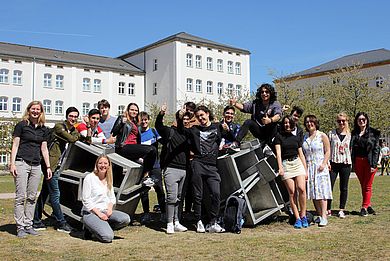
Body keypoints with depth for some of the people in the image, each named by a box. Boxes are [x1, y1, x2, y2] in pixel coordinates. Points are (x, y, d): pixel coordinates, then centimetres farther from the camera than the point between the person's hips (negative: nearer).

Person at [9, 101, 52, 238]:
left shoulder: (43, 129, 14)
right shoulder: (21, 125, 1)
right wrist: (12, 163, -9)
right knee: (21, 197, -5)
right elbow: (15, 145, -1)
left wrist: (48, 167, 11)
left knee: (32, 197, 7)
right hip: (22, 163, -5)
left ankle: (28, 225, 15)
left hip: (36, 165, 5)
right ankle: (20, 227, 1)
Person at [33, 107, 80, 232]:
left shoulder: (74, 131, 15)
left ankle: (36, 222, 21)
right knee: (55, 194, -2)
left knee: (44, 193, 13)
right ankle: (61, 223, 4)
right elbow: (72, 139, -19)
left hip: (57, 165, 8)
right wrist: (79, 134, -5)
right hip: (51, 164, -8)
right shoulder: (59, 126, -8)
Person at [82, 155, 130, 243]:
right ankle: (90, 229, 2)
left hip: (105, 211, 6)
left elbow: (112, 197, 15)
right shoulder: (89, 177, -8)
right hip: (90, 213, -6)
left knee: (125, 219, -21)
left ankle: (103, 228, -1)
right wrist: (98, 213, -16)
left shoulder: (108, 179, 11)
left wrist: (110, 208, -5)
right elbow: (86, 200, -12)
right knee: (108, 237, -26)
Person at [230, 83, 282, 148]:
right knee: (248, 122, -20)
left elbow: (278, 116, -25)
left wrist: (270, 120, -48)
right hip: (258, 131, 3)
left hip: (270, 132, -3)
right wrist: (235, 104, -25)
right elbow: (243, 107, -3)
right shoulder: (256, 103, 9)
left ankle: (267, 144, -27)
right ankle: (236, 143, -27)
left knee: (273, 122, -30)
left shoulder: (275, 104, -5)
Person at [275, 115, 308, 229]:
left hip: (298, 163, 2)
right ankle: (297, 219, 2)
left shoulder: (296, 138, 14)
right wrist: (280, 167, -15)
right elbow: (278, 153, -4)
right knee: (292, 193, -4)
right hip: (286, 165, -2)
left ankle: (303, 216, -1)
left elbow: (301, 155, 16)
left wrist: (306, 170, 14)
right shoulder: (279, 137, 5)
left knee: (301, 189, -14)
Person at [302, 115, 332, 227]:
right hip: (308, 167, 4)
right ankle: (319, 215, 11)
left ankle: (324, 216, -10)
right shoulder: (304, 137, 13)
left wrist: (324, 163, -13)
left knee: (321, 191, -9)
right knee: (313, 192, 3)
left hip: (320, 167, -4)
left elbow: (327, 151, -1)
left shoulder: (322, 136, 2)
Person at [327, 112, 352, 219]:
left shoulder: (350, 134, 7)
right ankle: (328, 209, 8)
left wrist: (352, 163, 4)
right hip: (333, 163, -1)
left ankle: (341, 210, 17)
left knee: (344, 188, 6)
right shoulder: (331, 133, 3)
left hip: (346, 163, 1)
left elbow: (352, 149, 13)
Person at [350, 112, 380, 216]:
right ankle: (368, 205, 21)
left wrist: (373, 164, -12)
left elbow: (376, 149, -5)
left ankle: (364, 207, 6)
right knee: (363, 186, 10)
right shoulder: (354, 133, 7)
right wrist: (353, 163, -1)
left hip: (369, 162, -3)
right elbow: (352, 149, 6)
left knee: (367, 186, 0)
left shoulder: (374, 133, -1)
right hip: (358, 162, 3)